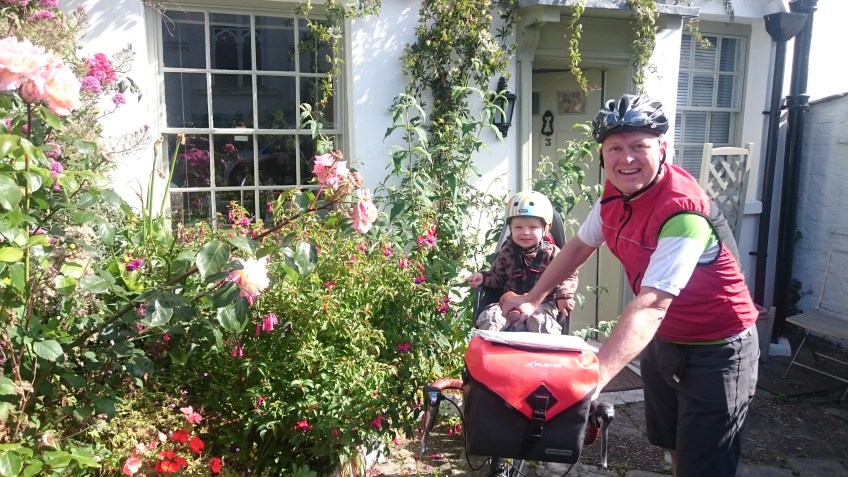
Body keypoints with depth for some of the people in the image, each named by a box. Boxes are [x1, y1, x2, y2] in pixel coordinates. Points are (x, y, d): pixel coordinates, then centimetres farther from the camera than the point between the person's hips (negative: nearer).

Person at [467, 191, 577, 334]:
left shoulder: (551, 252, -2)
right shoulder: (507, 252, 4)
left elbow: (568, 276, -1)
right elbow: (497, 276, 15)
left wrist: (564, 295, -18)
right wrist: (483, 277, -5)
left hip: (543, 304, -2)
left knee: (538, 319, -34)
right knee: (489, 317, -21)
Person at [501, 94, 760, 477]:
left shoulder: (683, 209, -31)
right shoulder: (614, 192, -8)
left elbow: (650, 305, -39)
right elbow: (580, 246, 8)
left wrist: (595, 377, -48)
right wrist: (533, 299, 10)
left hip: (717, 350, -7)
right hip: (662, 339, 7)